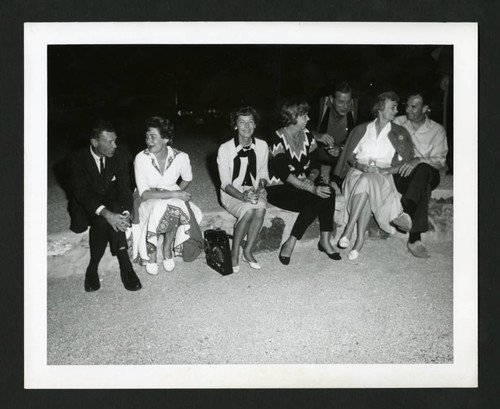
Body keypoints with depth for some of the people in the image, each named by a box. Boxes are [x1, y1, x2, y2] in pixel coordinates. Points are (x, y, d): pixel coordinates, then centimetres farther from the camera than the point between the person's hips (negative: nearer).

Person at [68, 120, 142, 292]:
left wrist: (126, 213, -30)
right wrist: (106, 213, -41)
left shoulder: (118, 157, -7)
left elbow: (124, 188, -9)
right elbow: (82, 193, -24)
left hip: (112, 203, 3)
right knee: (103, 220, -35)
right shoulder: (78, 159, -15)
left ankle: (93, 268, -23)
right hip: (86, 207, -2)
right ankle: (125, 266, -25)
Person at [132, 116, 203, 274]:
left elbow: (187, 178, 12)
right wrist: (174, 194, -26)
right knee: (158, 209, -36)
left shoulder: (181, 157, -11)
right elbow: (144, 193, -21)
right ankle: (151, 253, -13)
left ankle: (167, 248, -9)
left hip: (174, 199, 2)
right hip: (149, 201, -1)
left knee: (178, 207, -34)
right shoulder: (141, 158, -16)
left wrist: (178, 193, -4)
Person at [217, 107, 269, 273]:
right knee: (248, 210, -34)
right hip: (231, 193, -3)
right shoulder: (225, 149, -10)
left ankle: (248, 251, -15)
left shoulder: (262, 146, 0)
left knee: (260, 208, -32)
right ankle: (234, 253, -14)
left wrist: (259, 189, -13)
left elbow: (263, 175, 9)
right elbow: (225, 183, -9)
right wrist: (242, 196, -25)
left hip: (254, 191, 3)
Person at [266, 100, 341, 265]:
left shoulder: (306, 135, 7)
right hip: (279, 189, -6)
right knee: (315, 201, -29)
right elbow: (283, 172, -23)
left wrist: (311, 178, -16)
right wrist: (311, 189, -28)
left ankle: (325, 240, -18)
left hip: (301, 186, 6)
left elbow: (315, 164, 8)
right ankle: (289, 243, -19)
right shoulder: (278, 138, -14)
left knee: (328, 192, -22)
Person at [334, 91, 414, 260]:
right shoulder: (362, 129, 20)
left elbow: (405, 162, 6)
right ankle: (360, 238, -40)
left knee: (366, 181, -37)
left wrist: (383, 170, -11)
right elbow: (349, 156, 15)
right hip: (358, 172, 1)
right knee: (364, 186, -36)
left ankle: (349, 230, -42)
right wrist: (360, 165, -8)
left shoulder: (400, 133, 16)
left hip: (382, 176, -1)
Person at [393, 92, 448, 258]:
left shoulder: (437, 130, 8)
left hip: (427, 174, -1)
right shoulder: (398, 123, 12)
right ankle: (415, 238, -41)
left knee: (423, 170, -39)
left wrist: (419, 160, -23)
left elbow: (440, 161, -2)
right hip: (400, 173, 1)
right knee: (423, 189, -35)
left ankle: (406, 211, -51)